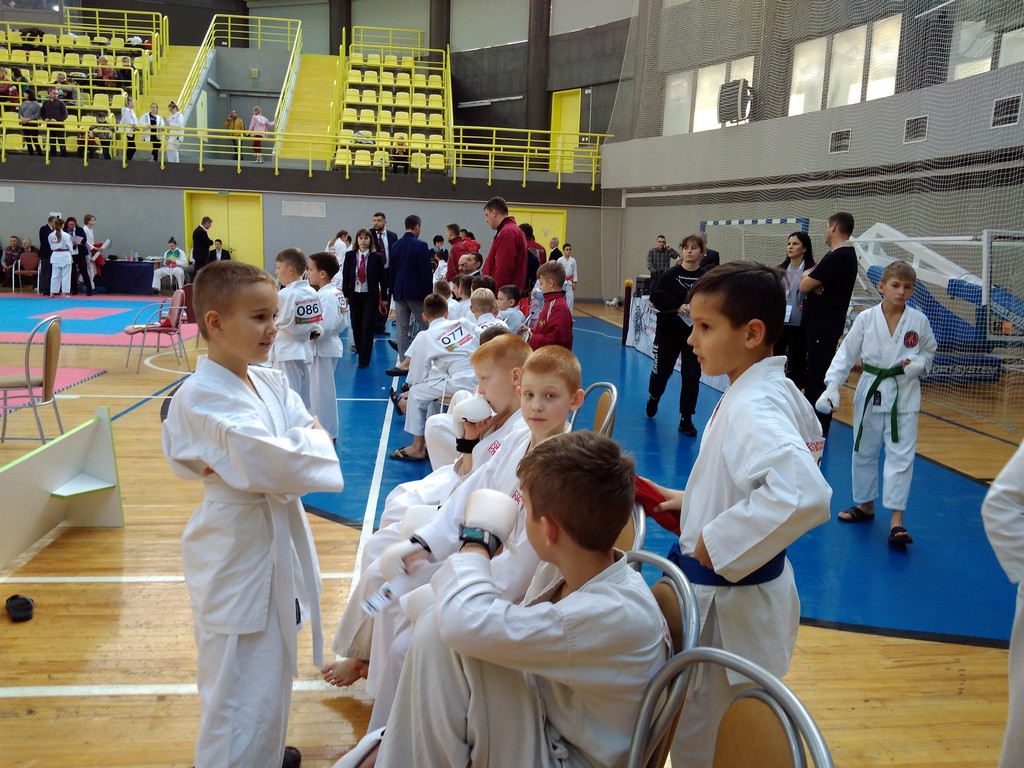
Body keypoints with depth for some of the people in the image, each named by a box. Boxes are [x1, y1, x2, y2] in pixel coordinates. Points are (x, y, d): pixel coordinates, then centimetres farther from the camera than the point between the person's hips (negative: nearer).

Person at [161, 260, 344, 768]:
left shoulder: (270, 383, 4)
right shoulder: (201, 397, -22)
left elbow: (310, 429, -5)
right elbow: (275, 466, -31)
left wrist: (258, 458, -20)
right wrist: (309, 441, -12)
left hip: (278, 539, 9)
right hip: (239, 550, -9)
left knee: (271, 671, 27)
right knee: (240, 692, 2)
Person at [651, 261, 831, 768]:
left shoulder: (752, 408, -27)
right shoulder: (772, 391, 3)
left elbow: (804, 495, -42)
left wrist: (716, 543, -31)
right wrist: (693, 501, 11)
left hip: (725, 604, -9)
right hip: (744, 596, 9)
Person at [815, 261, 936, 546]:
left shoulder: (918, 321, -5)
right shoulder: (866, 318, -7)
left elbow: (929, 352, 9)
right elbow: (846, 354, -6)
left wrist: (918, 364, -14)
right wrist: (832, 387, -15)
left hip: (904, 395, -1)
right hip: (870, 391, 1)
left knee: (901, 455, -3)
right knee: (863, 452, 13)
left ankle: (896, 520, 1)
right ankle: (865, 504, 32)